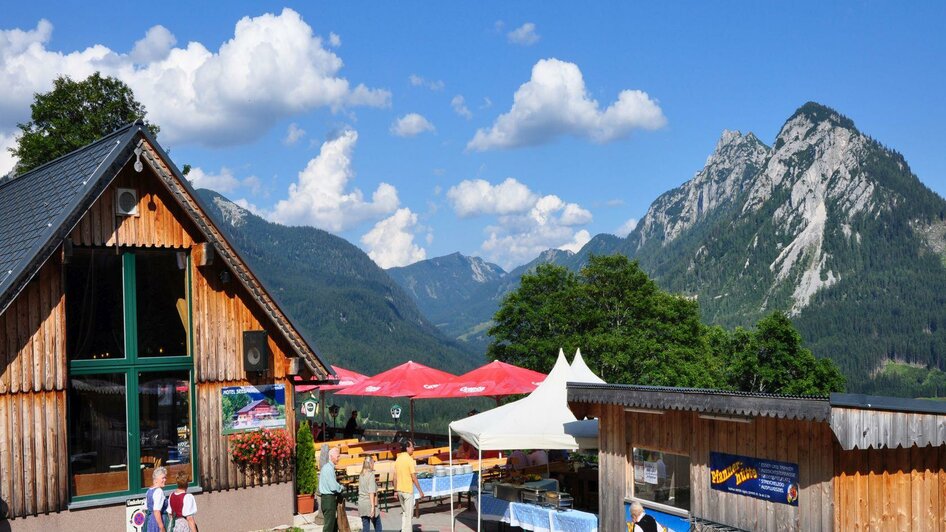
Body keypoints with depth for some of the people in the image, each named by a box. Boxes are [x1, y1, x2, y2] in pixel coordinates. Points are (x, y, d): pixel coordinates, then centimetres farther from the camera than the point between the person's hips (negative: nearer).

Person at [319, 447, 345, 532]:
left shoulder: (327, 467, 13)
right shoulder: (329, 468, -18)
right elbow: (334, 487, -22)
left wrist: (339, 486, 5)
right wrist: (341, 487, -3)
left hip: (328, 498, 10)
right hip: (329, 499, -10)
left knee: (334, 523, 16)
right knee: (329, 525, -7)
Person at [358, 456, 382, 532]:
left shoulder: (361, 475, 8)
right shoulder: (371, 475, -13)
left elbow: (360, 490, 13)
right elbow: (371, 492, -17)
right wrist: (373, 506, -17)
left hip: (361, 503, 6)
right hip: (370, 503, -6)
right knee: (377, 525, 8)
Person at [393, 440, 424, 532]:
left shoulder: (398, 459, 6)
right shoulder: (410, 460, -15)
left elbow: (395, 478, 9)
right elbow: (414, 478, -16)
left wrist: (395, 491, 17)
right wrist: (420, 491, -9)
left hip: (399, 490, 7)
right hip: (408, 490, -7)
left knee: (404, 512, 19)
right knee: (409, 514, 1)